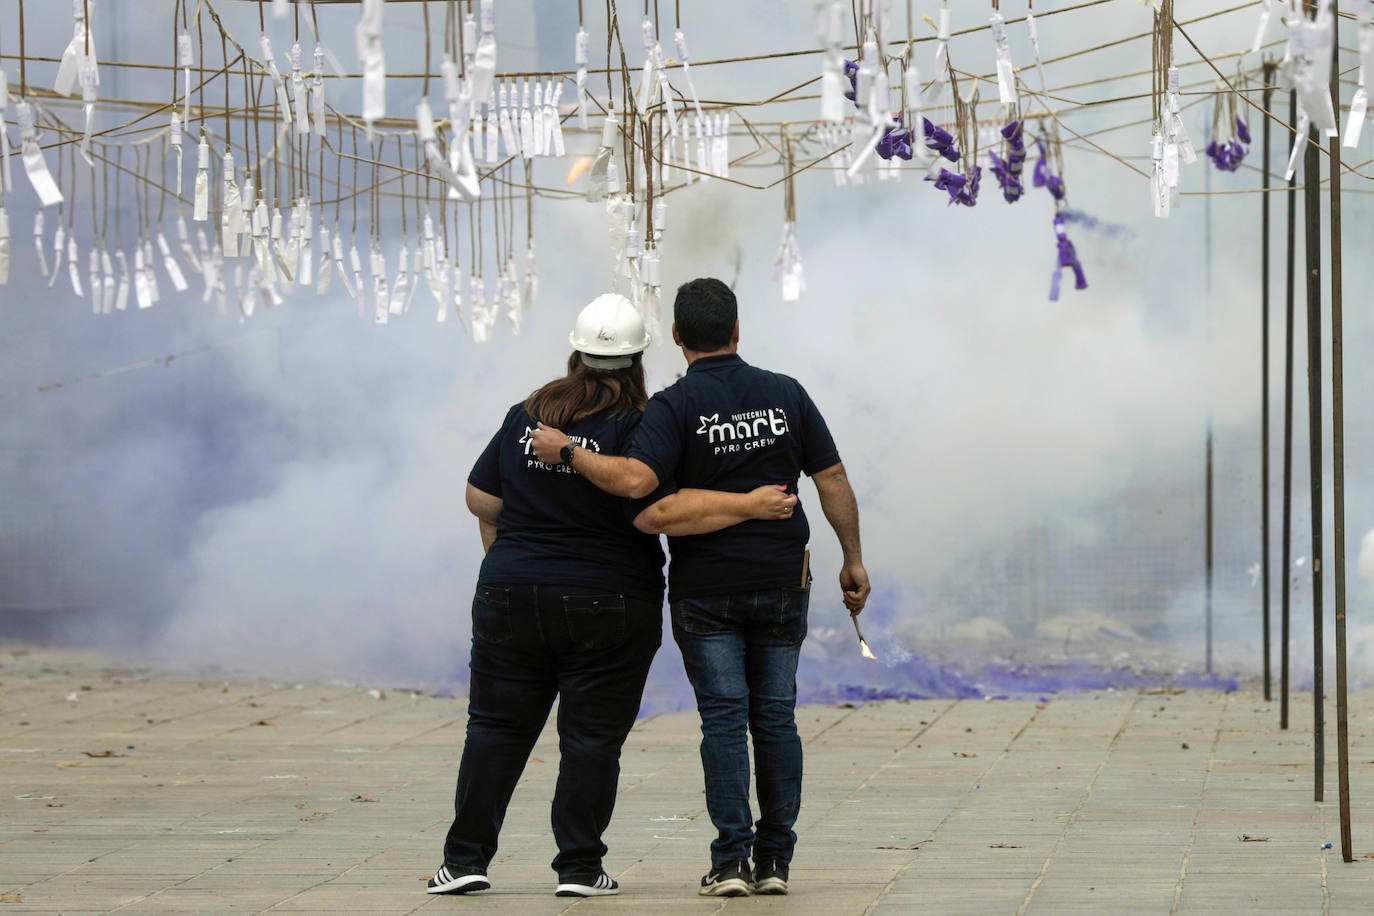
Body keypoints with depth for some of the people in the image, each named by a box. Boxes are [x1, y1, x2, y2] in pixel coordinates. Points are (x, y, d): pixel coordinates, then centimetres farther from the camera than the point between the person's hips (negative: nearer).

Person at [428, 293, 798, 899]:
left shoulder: (526, 416, 5)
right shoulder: (635, 429, -11)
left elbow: (481, 499, 12)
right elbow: (662, 512, -22)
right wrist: (750, 506, -18)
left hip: (512, 596, 4)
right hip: (609, 609, -4)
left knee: (496, 729, 9)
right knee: (592, 737, 3)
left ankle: (466, 859, 8)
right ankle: (579, 867, 3)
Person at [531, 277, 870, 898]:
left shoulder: (675, 405, -9)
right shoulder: (786, 394, 3)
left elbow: (634, 480, -24)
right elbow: (833, 482, 5)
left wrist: (567, 450, -12)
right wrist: (853, 561, 13)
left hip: (705, 585, -3)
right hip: (781, 583, 3)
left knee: (724, 716, -1)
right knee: (775, 714, 7)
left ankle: (731, 860, -7)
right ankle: (775, 859, 7)